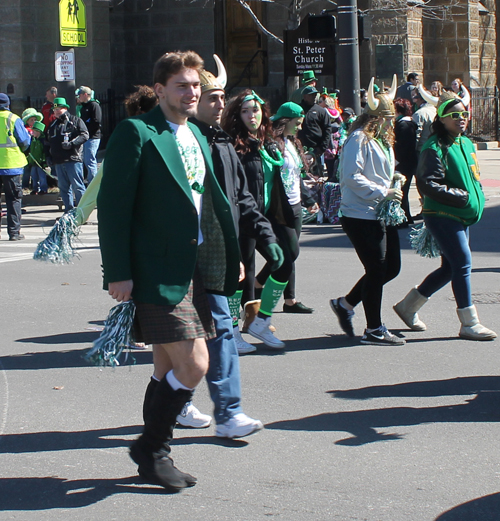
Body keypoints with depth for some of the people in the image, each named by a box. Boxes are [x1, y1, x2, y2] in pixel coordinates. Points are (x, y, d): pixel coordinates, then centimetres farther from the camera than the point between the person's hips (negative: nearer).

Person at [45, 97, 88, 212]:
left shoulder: (75, 121, 2)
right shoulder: (53, 125, 20)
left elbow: (85, 135, -7)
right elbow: (48, 141, 27)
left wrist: (71, 143, -18)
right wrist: (48, 155, 14)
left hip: (73, 159, -6)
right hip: (58, 161, 6)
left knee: (77, 186, -6)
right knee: (63, 187, 7)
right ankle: (69, 209, 14)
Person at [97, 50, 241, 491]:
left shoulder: (197, 137, 17)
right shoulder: (136, 132, -9)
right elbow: (113, 204, -13)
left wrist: (230, 257, 17)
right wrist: (118, 272, -18)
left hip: (192, 269, 8)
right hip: (156, 272, -8)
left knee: (168, 368, 13)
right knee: (193, 365, -12)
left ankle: (154, 457, 23)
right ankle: (151, 447, 6)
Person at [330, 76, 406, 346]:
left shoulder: (382, 140, 17)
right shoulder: (359, 139, -14)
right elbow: (352, 177, -22)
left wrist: (395, 180, 10)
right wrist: (383, 192, -22)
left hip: (382, 215, 10)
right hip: (361, 215, -10)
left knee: (391, 267, 12)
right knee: (377, 269, -4)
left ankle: (345, 304, 26)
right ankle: (374, 330, 8)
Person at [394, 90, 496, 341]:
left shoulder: (467, 144, 13)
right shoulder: (435, 148, -14)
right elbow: (428, 184, -21)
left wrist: (477, 199, 8)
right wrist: (461, 197, -20)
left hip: (462, 216, 9)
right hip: (442, 215, -9)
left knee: (450, 268, 13)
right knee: (463, 263, -9)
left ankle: (408, 306, 28)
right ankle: (469, 324, 0)